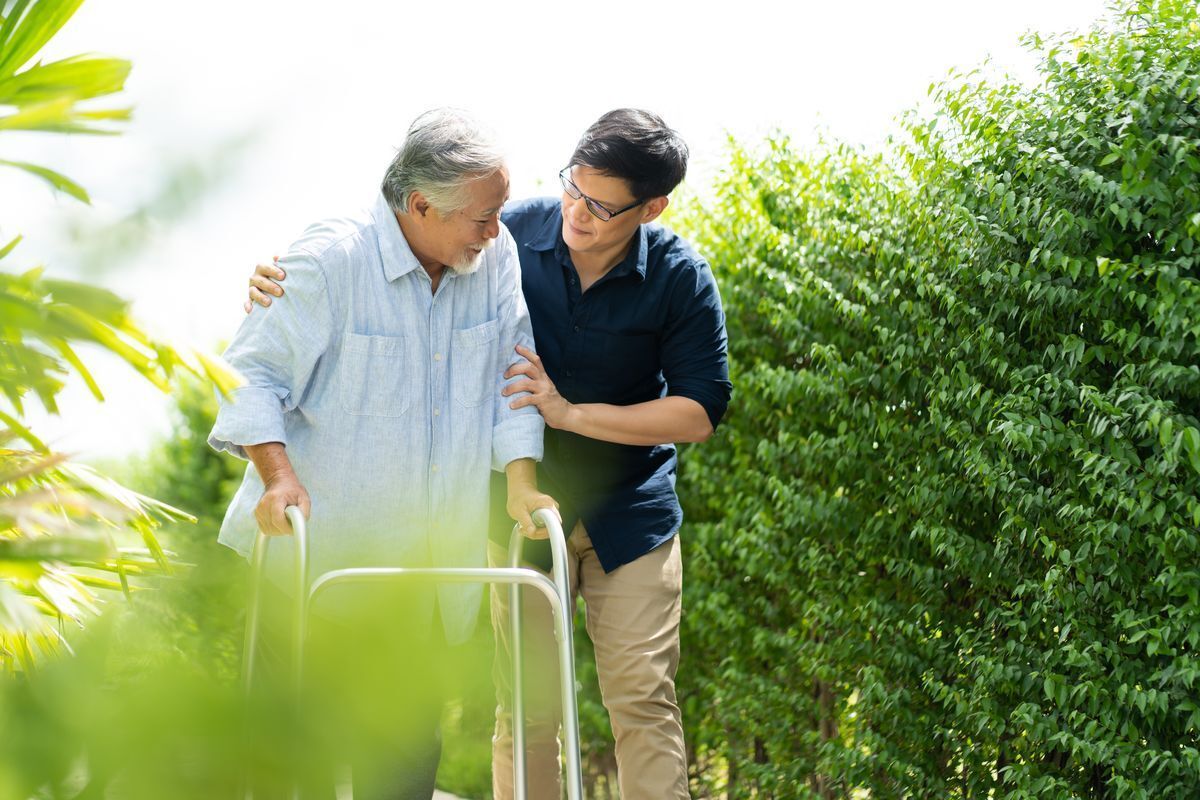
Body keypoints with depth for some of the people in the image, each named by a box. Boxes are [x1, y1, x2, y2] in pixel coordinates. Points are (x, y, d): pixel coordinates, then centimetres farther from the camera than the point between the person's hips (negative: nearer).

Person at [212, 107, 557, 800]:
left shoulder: (497, 258, 1)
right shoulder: (330, 260, -13)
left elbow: (511, 377, 7)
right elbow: (256, 374, -11)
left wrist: (521, 482, -4)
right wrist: (279, 475, -24)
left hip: (427, 563, 5)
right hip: (320, 550, -4)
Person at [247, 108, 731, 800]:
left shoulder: (681, 279, -14)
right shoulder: (513, 236, -11)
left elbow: (701, 411, -12)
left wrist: (570, 412, -21)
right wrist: (286, 283, -18)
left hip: (632, 514, -1)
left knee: (642, 697, -4)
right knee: (526, 704, 2)